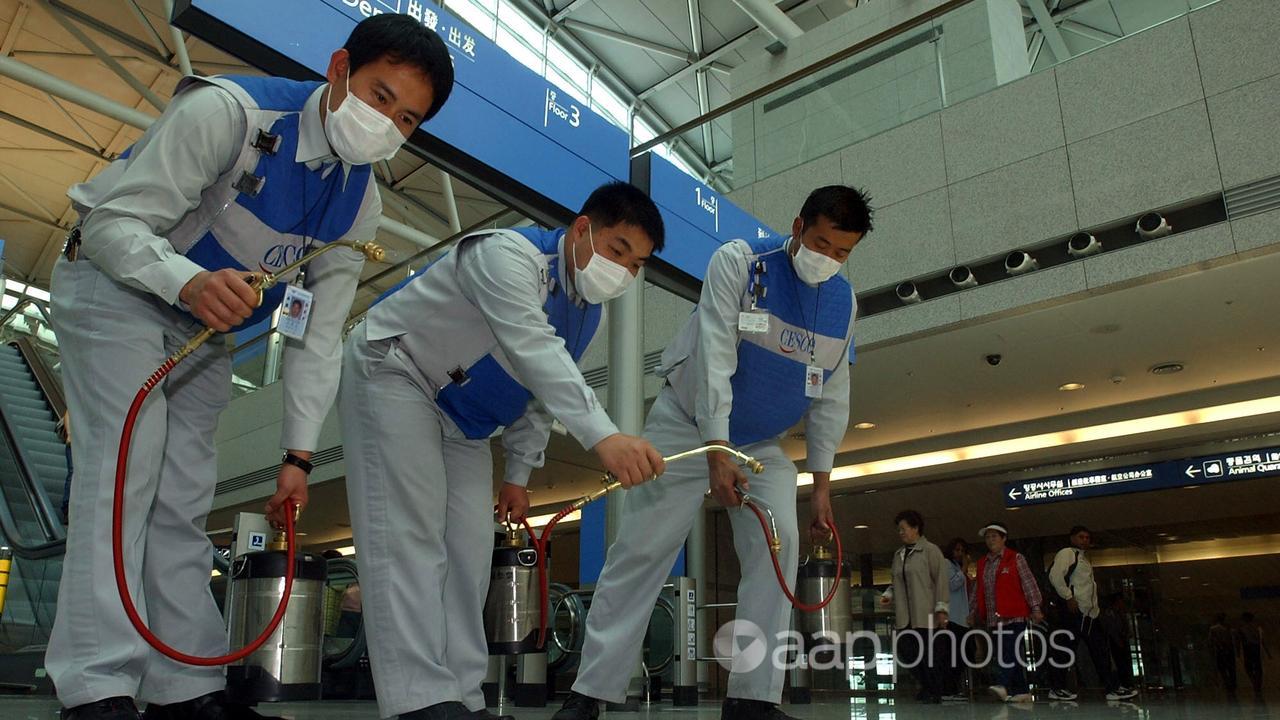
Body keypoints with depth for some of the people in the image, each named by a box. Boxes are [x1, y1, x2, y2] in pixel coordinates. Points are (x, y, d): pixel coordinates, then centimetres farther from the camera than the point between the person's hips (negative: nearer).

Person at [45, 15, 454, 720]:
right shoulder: (229, 111, -26)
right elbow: (111, 221, -27)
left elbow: (319, 334, -6)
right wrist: (189, 283, -48)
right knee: (125, 469, -18)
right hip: (115, 286, -5)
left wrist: (298, 454, -9)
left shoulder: (360, 203, -8)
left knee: (184, 499, 3)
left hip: (203, 329, 5)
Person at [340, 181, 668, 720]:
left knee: (469, 548, 0)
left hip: (462, 418, 8)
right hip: (395, 374, -8)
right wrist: (602, 436, -54)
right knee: (410, 534, -17)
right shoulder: (511, 255, -27)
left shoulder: (588, 310, 1)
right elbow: (534, 351, -43)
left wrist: (518, 473, 6)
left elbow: (540, 392, 10)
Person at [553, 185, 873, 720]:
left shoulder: (843, 302, -1)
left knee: (779, 546, -12)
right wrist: (717, 451, -31)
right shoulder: (738, 262, -17)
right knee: (641, 551, -9)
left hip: (761, 444, 5)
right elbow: (715, 356, -25)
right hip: (688, 424, -4)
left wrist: (821, 482, 0)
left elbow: (831, 397, 3)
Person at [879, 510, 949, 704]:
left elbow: (941, 580, -8)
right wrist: (889, 594, 7)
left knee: (928, 654, -3)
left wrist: (942, 608, -13)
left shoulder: (930, 550, -2)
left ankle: (935, 692, 13)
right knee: (906, 652, 2)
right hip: (905, 616, 6)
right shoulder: (898, 554, 17)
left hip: (926, 615, -6)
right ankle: (926, 687, 20)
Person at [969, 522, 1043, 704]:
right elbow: (978, 590, 20)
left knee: (1009, 652, -17)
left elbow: (1028, 583, -1)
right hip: (994, 618, 6)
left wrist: (1035, 608, -7)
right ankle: (1022, 691, 11)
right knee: (1011, 655, 6)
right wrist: (974, 613, 17)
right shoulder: (982, 563, 17)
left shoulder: (1015, 558, 3)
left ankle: (1003, 685, -27)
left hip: (1014, 615, -5)